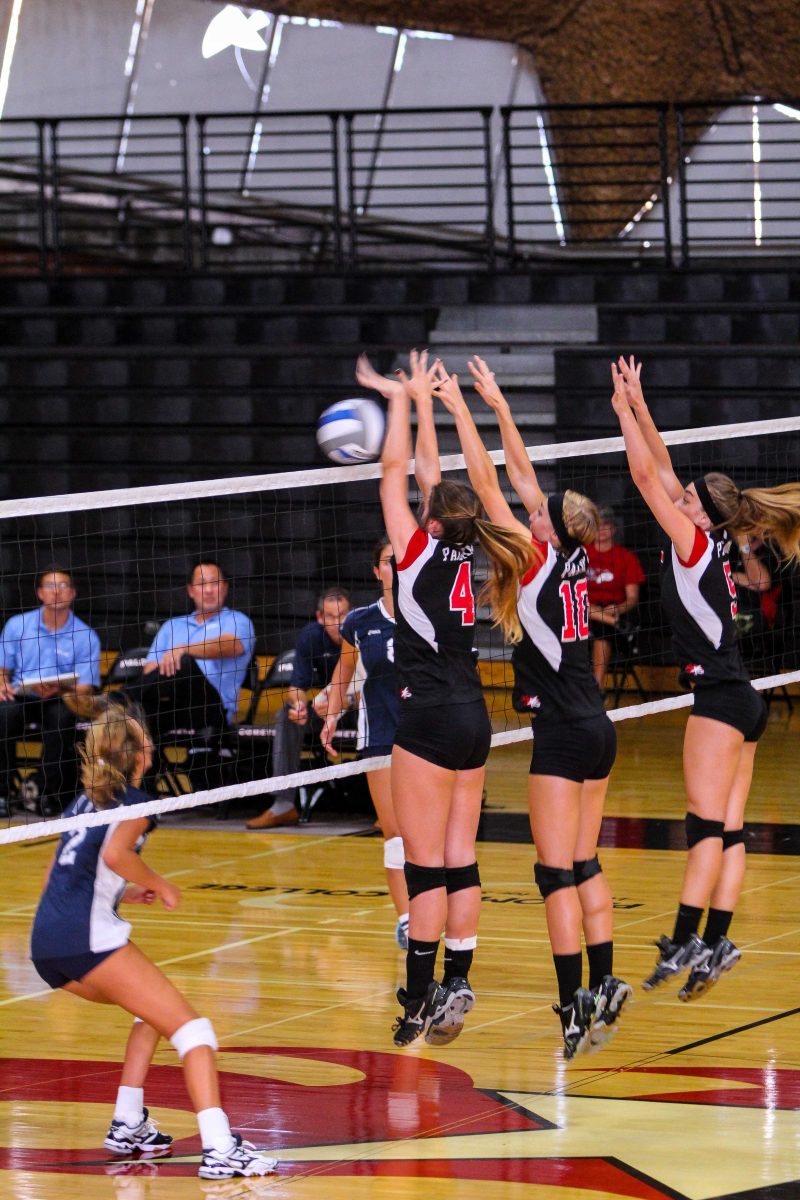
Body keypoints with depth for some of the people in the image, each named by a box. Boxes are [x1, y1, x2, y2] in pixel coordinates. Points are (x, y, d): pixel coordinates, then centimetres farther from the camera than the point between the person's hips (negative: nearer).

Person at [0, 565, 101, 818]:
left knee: (62, 717, -37)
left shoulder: (86, 636, 0)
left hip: (62, 700, -1)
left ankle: (52, 796, -18)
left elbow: (84, 688, -4)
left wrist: (59, 690, -24)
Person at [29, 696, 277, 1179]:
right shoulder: (135, 803, 2)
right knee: (191, 1026, -10)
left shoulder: (85, 801, 24)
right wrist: (158, 884, -3)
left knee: (154, 1009, 30)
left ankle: (128, 1125, 21)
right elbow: (115, 853, -19)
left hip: (46, 941, 8)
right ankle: (218, 1147, -28)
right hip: (89, 937, -8)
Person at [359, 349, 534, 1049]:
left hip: (429, 720, -7)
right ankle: (456, 987, 7)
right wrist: (423, 399, 24)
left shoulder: (419, 552, -10)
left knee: (426, 866, -6)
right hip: (473, 720, 7)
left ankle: (419, 999, -6)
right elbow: (431, 472, 18)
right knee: (461, 862, 7)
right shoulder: (465, 554, 6)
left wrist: (402, 400, 8)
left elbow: (398, 470, -3)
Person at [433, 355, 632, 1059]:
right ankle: (604, 988, 15)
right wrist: (498, 406, 18)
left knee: (557, 871, -7)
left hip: (563, 734, -8)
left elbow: (489, 486, -12)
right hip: (597, 730, 8)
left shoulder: (539, 561, -13)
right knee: (584, 865, 14)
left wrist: (460, 409, -7)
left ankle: (575, 1006, -10)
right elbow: (523, 477, 14)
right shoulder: (573, 558, 5)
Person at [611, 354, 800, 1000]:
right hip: (742, 701, 9)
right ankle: (717, 942, 4)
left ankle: (686, 941, -15)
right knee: (728, 831, 5)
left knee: (707, 825, -12)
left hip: (720, 700, -9)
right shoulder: (710, 545, 11)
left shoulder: (695, 545, -10)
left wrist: (625, 409, -6)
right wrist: (638, 408, 16)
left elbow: (646, 475, -11)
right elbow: (662, 470, 17)